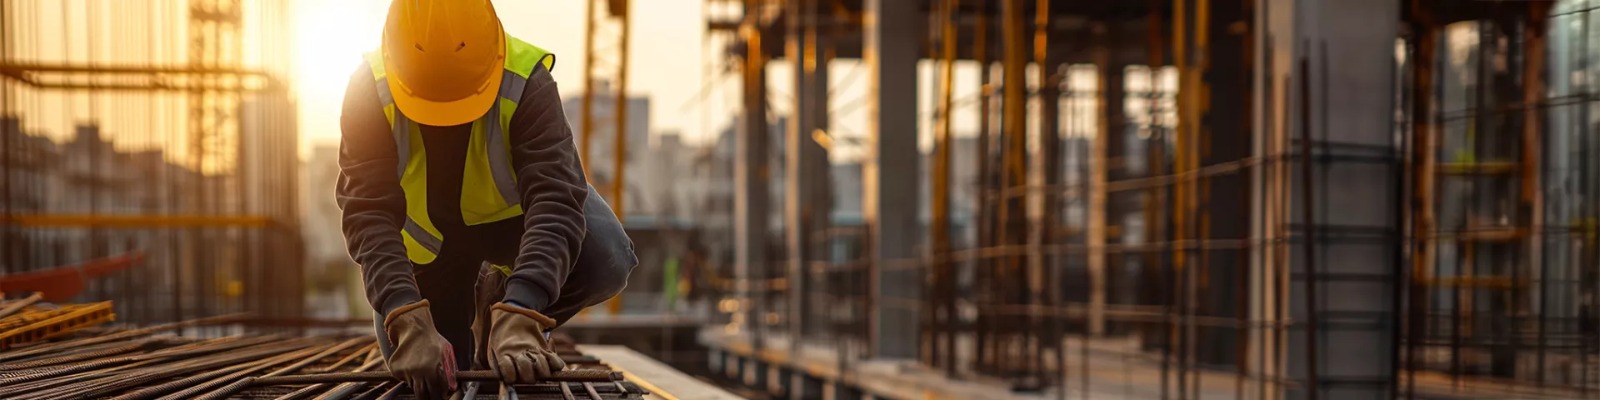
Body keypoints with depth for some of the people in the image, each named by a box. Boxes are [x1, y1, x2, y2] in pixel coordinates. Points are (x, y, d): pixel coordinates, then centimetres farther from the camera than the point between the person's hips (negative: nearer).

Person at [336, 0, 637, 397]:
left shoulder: (527, 84, -34)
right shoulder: (369, 93, -31)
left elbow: (555, 201, -43)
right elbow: (370, 214, -37)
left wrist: (519, 317, -58)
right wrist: (409, 323, -53)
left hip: (509, 211, -1)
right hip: (426, 231, 1)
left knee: (607, 258, -31)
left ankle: (497, 300, -1)